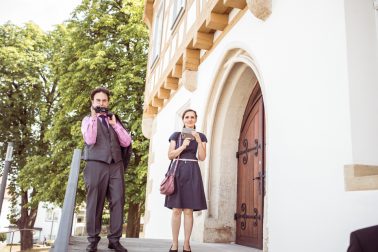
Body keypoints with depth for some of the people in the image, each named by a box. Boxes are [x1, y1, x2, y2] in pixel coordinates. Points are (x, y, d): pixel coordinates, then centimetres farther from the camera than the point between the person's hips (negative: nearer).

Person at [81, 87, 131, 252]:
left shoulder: (114, 120, 20)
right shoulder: (88, 120, 10)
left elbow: (126, 142, 7)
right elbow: (90, 140, -11)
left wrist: (115, 124, -1)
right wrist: (94, 117, -9)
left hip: (116, 165, 3)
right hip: (96, 164, -3)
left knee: (118, 201, -2)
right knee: (95, 202, 0)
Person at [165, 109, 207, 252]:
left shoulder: (201, 136, 12)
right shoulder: (176, 135, 12)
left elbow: (202, 157, 2)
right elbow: (170, 155, 4)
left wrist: (199, 141, -9)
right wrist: (182, 146, -11)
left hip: (192, 173, 0)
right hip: (177, 171, 0)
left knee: (188, 210, -3)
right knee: (176, 209, -4)